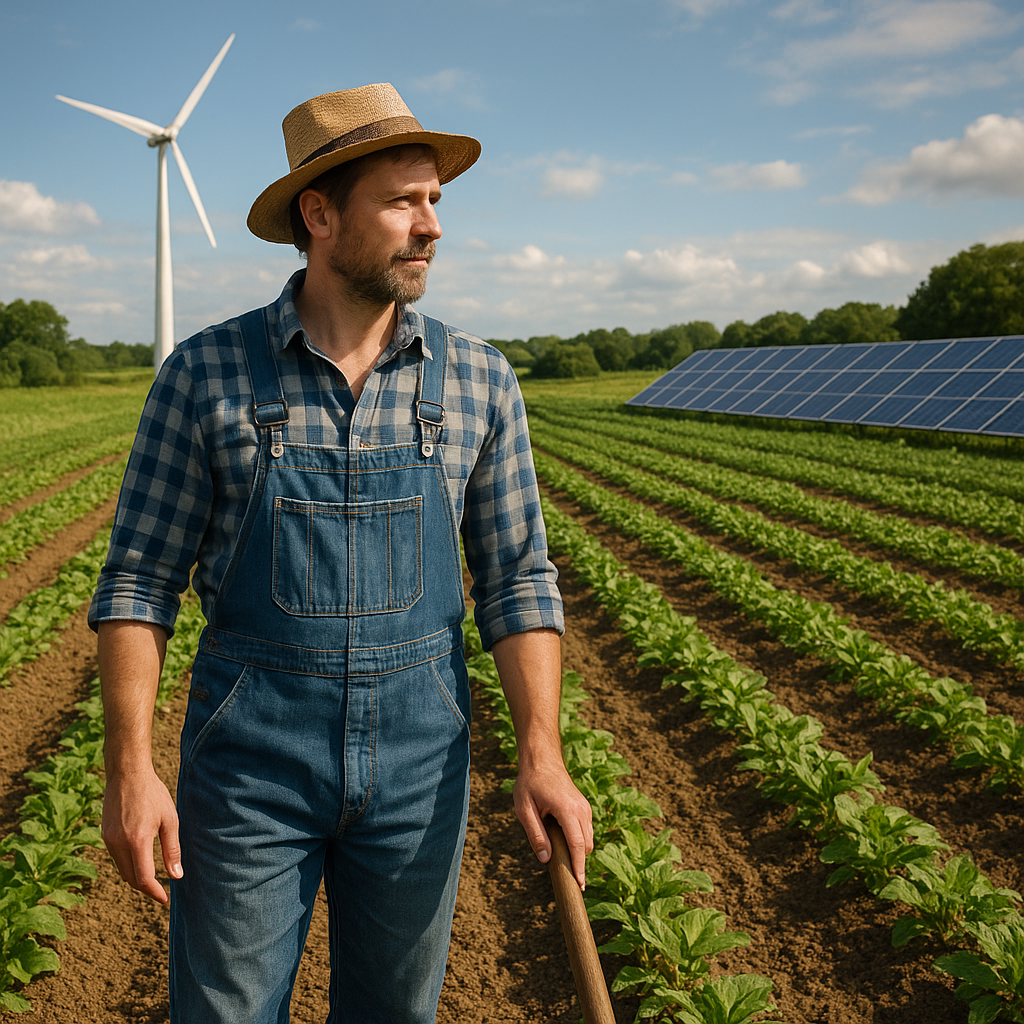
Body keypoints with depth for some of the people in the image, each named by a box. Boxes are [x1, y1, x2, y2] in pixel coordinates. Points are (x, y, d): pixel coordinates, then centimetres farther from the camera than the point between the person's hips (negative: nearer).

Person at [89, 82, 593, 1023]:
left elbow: (517, 580, 1)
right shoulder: (206, 373, -6)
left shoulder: (480, 381, 0)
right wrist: (130, 769, -11)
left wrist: (542, 754, -9)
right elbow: (140, 579, -3)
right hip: (251, 745, -2)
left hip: (419, 749, 2)